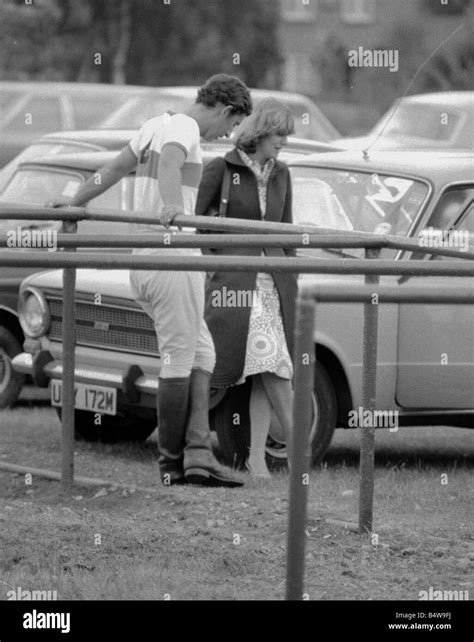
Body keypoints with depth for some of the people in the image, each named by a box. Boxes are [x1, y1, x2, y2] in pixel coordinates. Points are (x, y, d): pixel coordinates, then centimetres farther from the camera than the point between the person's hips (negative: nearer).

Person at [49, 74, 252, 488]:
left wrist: (74, 204, 37)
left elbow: (114, 169, 27)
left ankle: (198, 453, -1)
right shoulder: (184, 130, -11)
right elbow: (168, 166, -33)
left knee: (201, 353, 10)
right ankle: (172, 464, 1)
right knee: (179, 358, -3)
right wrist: (171, 207, -51)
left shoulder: (157, 125, 16)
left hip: (143, 259, 9)